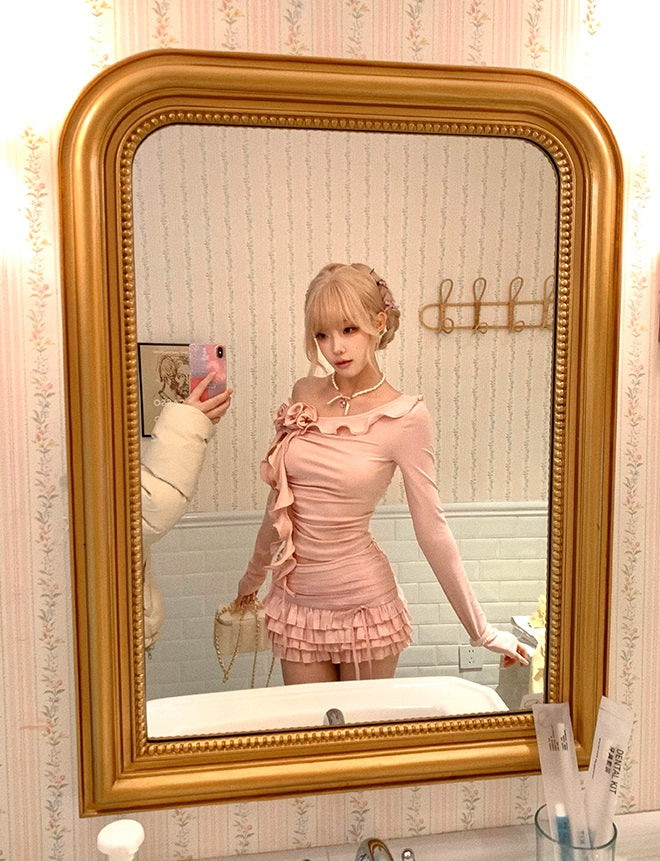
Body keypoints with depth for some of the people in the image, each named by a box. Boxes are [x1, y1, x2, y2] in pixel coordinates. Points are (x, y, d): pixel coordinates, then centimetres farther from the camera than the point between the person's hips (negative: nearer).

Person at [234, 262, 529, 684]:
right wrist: (255, 573, 21)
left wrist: (481, 630, -7)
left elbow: (432, 530, -10)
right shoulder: (305, 396, -1)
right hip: (297, 600, 4)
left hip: (364, 601, -3)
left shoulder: (406, 416, -13)